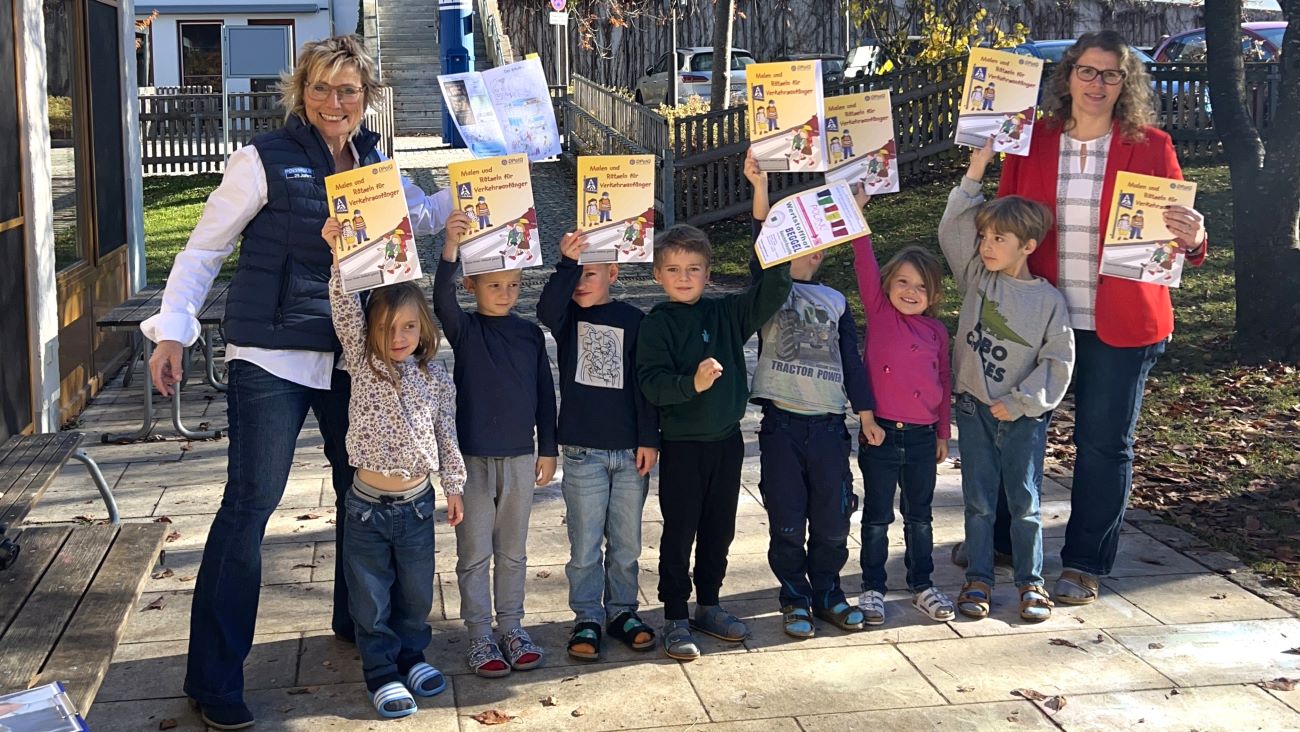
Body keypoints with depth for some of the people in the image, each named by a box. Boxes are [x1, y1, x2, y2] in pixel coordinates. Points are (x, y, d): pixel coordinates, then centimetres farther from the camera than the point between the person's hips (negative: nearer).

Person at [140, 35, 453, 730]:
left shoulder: (373, 164, 9)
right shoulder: (266, 159, -7)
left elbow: (427, 215, 19)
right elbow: (204, 249, -4)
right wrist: (172, 331, -11)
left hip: (350, 358, 6)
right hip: (271, 359, -6)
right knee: (248, 504, -7)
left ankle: (358, 622, 38)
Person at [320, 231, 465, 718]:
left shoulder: (435, 378, 1)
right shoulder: (364, 365, -4)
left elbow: (446, 434, 8)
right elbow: (346, 312, -17)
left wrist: (453, 485, 10)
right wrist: (341, 256, -28)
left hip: (417, 502, 2)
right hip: (368, 503, -2)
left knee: (416, 592, 15)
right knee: (372, 598, 7)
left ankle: (411, 656, 34)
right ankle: (382, 673, 19)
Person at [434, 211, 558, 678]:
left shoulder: (530, 334, 4)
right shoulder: (464, 330, -5)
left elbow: (545, 393, 8)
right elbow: (442, 299, -27)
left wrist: (548, 450, 7)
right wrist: (451, 247, -42)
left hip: (519, 456, 3)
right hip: (473, 457, -3)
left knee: (513, 550, 13)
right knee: (475, 552, 5)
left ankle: (512, 627, 24)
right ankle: (479, 635, 14)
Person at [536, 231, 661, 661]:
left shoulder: (633, 320, 2)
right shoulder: (568, 317, 3)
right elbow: (546, 310, -22)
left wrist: (649, 440, -3)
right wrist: (566, 263, -32)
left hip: (630, 450, 1)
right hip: (583, 451, 0)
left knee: (626, 542, 11)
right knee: (584, 544, 3)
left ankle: (621, 610, 25)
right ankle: (588, 618, 15)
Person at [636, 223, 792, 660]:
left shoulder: (727, 314, 5)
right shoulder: (657, 325, -8)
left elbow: (772, 292, -1)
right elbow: (651, 383, -18)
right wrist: (693, 383, -34)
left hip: (727, 440, 5)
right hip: (682, 446, -4)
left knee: (719, 530, 14)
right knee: (679, 533, 3)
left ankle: (708, 607, 29)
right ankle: (675, 619, 12)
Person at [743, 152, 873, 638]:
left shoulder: (835, 301, 14)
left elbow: (851, 360, 13)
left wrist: (866, 412, 7)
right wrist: (760, 187, -28)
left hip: (829, 424, 3)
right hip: (782, 424, -3)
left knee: (832, 519, 6)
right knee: (787, 522, 2)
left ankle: (828, 593, 24)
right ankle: (795, 599, 17)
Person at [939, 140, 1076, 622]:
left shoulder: (1048, 301, -6)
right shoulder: (977, 278, 2)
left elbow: (1058, 361, -6)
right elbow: (951, 229, -6)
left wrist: (1019, 403, -11)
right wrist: (974, 176, -13)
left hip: (1023, 415, -2)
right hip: (973, 408, 2)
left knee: (1024, 501, 5)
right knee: (979, 501, 8)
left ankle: (1031, 582, 17)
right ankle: (978, 578, 18)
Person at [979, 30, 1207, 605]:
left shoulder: (1151, 147, -1)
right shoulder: (1031, 143, 3)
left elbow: (1174, 228, -1)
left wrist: (1191, 239, -24)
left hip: (1120, 324, -2)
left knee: (1104, 443, 6)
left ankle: (1085, 564, 20)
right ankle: (999, 538, 33)